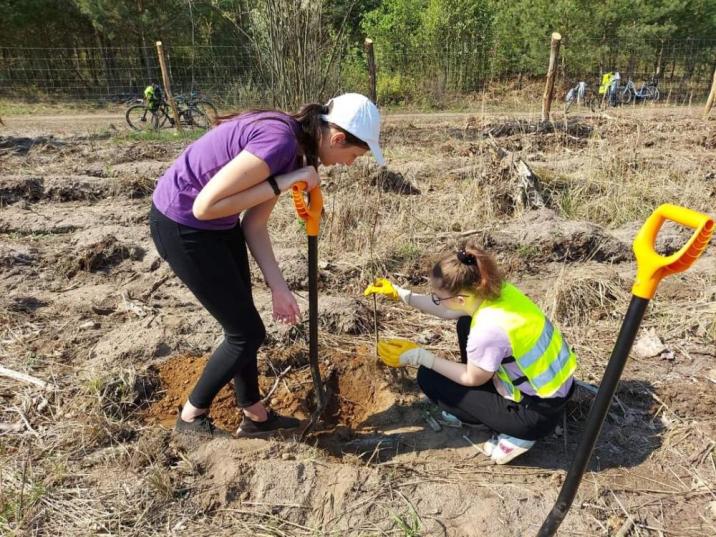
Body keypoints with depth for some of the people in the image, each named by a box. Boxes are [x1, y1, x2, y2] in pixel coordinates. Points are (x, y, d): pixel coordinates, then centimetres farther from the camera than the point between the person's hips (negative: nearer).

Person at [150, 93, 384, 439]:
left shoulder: (294, 145, 3)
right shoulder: (279, 141, -27)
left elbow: (253, 225, 4)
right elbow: (205, 206, -27)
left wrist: (279, 288, 2)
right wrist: (282, 183, -24)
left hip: (218, 224, 9)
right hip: (181, 225, -9)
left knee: (242, 325, 16)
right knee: (247, 333, 1)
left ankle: (255, 417, 33)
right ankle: (191, 417, 23)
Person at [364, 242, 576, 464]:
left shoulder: (489, 329, -33)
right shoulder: (497, 290, -9)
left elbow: (472, 379, -13)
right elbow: (448, 311, 9)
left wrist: (419, 356, -11)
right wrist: (400, 293, 7)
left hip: (539, 412, -8)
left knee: (429, 379, -2)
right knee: (465, 325, 14)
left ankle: (515, 434, 5)